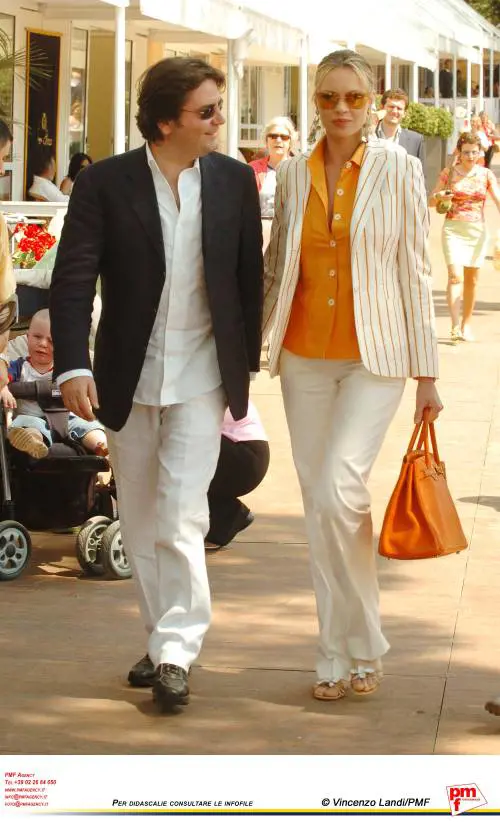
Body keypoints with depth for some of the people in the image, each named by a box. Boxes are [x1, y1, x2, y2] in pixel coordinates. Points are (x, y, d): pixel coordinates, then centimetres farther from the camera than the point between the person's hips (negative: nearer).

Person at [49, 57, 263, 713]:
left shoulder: (235, 181, -2)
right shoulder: (104, 183, -8)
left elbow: (250, 278, 6)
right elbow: (73, 279, -11)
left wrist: (246, 363, 8)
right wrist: (73, 366, -21)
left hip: (201, 376, -1)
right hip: (128, 377, 1)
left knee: (181, 516, -11)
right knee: (140, 521, 12)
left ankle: (176, 651, -7)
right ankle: (166, 639, 25)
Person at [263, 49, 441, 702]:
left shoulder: (398, 169, -2)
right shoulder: (293, 175, 7)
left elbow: (414, 271, -2)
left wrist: (426, 373, -2)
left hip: (374, 355, -4)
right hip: (305, 356, 4)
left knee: (340, 489, -18)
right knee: (318, 502, 5)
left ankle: (361, 644, 0)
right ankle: (338, 657, 15)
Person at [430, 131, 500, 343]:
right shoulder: (448, 173, 1)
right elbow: (431, 201, 5)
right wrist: (439, 197, -19)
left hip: (477, 231, 2)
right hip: (453, 230, -2)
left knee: (471, 280, 8)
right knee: (455, 276, -15)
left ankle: (466, 324, 21)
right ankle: (455, 326, -21)